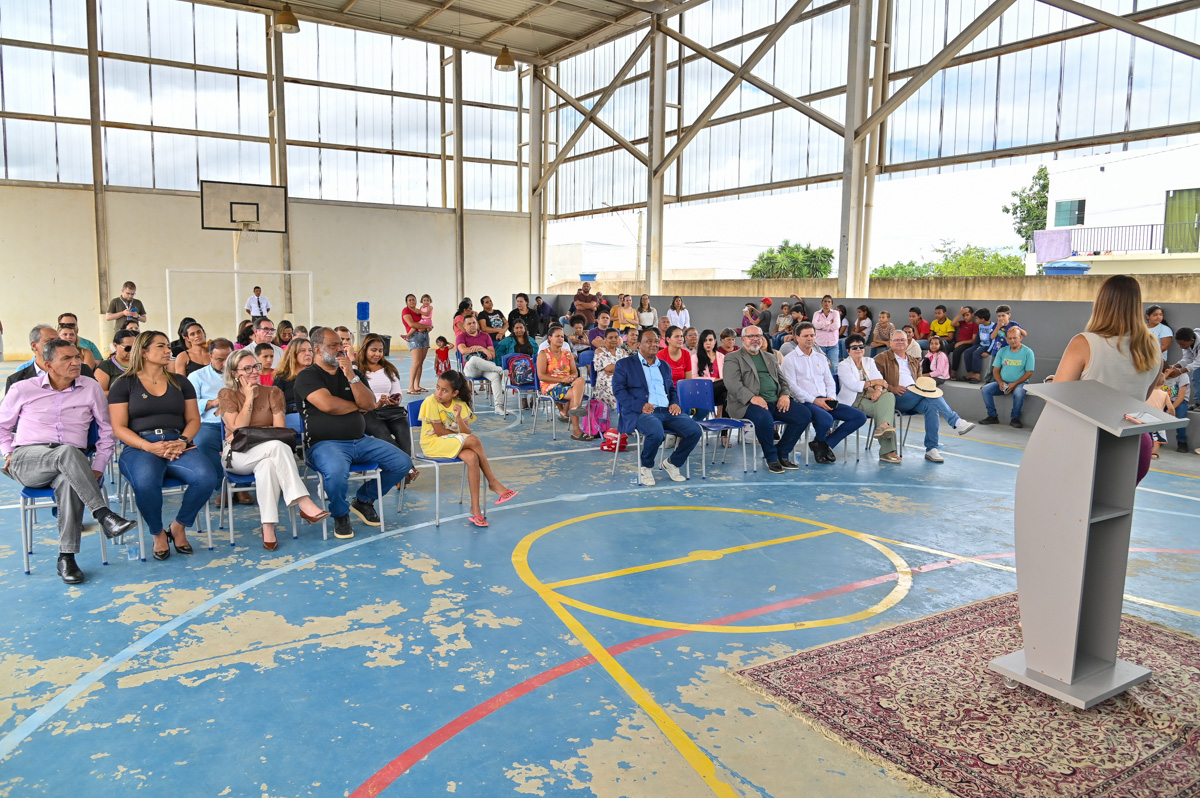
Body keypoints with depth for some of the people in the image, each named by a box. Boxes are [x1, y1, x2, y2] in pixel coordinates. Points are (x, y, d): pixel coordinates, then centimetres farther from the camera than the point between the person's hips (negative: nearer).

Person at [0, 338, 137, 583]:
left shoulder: (91, 388, 11)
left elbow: (106, 430, 14)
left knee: (69, 481, -38)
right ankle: (105, 516, -43)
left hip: (70, 462, 1)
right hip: (26, 460, -1)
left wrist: (97, 467, 4)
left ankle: (66, 557, -35)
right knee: (68, 452, -37)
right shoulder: (22, 390, 10)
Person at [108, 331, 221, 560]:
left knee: (207, 477, -30)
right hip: (139, 446, -3)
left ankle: (179, 526, -4)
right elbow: (119, 427, 1)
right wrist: (149, 447, -15)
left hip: (177, 444, 3)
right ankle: (158, 533, -9)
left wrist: (183, 441, -8)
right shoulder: (124, 385, 10)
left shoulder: (181, 383, 20)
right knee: (145, 483, -38)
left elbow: (193, 419, 14)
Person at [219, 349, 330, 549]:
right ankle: (304, 503, -45)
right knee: (277, 446, -35)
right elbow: (238, 429, -10)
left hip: (265, 454, 2)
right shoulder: (227, 395, 5)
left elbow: (280, 429, -1)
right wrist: (249, 397, -8)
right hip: (237, 455, -2)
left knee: (268, 465, -38)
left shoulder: (272, 392, 8)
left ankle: (268, 527, -42)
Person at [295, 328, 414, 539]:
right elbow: (328, 405, -17)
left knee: (403, 463, -7)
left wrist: (351, 376, -10)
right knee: (336, 472, -39)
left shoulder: (351, 373, 17)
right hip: (325, 443, -6)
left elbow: (369, 403, 2)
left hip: (361, 440, 6)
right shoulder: (307, 377, -1)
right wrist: (357, 406, 1)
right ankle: (340, 514, -5)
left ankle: (363, 500, 16)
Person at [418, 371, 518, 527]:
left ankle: (475, 509, -26)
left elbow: (467, 432, -7)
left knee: (472, 458, -29)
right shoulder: (431, 402, -12)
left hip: (454, 443, 5)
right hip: (433, 444, -5)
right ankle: (493, 482, -14)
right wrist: (459, 435, -3)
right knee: (474, 440, -26)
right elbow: (439, 431, -14)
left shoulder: (460, 404, 2)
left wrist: (459, 418, -25)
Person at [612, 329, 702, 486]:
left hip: (668, 411, 5)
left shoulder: (664, 366, 27)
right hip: (641, 412, -5)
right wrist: (640, 406, -15)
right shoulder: (624, 364, 9)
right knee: (656, 433, -37)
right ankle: (645, 467, -7)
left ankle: (672, 463, 5)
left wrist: (675, 403, 5)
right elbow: (618, 389, -1)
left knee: (694, 431, -19)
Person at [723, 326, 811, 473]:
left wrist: (785, 395, 1)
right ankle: (771, 458, -13)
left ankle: (782, 453, 2)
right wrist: (751, 397, -24)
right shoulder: (733, 359, 5)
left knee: (804, 414, -12)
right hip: (749, 403, -6)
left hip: (776, 401, 6)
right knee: (764, 418, -38)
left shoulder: (770, 358, 26)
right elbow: (732, 383, -9)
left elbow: (783, 379, 24)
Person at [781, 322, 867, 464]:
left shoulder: (821, 357, 22)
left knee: (860, 416, -8)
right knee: (826, 419, -38)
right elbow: (792, 386, -8)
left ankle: (825, 444, -4)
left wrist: (831, 398, -1)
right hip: (804, 403, -7)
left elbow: (830, 382, 21)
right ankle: (819, 444, -2)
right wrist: (814, 400, -16)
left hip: (824, 401, 7)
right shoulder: (790, 359, 2)